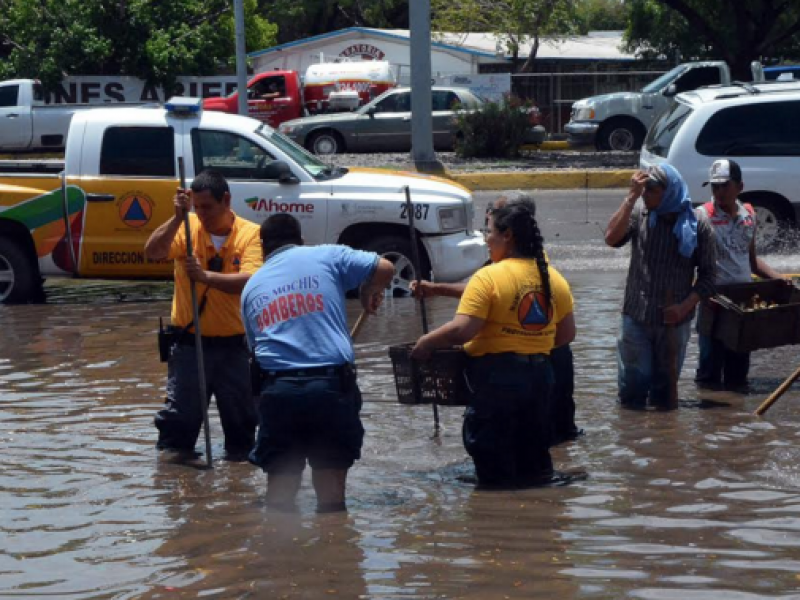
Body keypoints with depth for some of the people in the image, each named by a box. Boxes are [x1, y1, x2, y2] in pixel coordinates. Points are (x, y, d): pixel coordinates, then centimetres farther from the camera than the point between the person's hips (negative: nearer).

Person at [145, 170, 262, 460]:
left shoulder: (251, 234, -5)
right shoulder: (187, 228, -1)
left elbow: (250, 281, -19)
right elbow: (152, 252, -17)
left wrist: (206, 276, -29)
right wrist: (178, 217, -26)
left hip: (234, 345, 0)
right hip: (189, 342, 0)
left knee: (242, 415, 10)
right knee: (179, 414, 0)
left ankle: (241, 455, 27)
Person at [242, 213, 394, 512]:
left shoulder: (251, 286, 19)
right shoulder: (327, 256, 8)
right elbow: (384, 268, 2)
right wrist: (369, 295, 21)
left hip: (276, 389, 2)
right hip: (331, 384, -2)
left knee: (280, 486, 8)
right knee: (331, 487, 7)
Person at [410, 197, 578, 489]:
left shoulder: (488, 278, -15)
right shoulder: (553, 279, 5)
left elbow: (461, 330, -22)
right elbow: (567, 334, 9)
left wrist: (425, 343, -8)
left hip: (495, 375, -6)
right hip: (539, 374, 6)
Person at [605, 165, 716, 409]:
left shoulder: (696, 225, -4)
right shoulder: (638, 215, -3)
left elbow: (708, 274, 1)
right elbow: (612, 238, -20)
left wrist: (685, 306, -11)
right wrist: (631, 196, -21)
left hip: (675, 319, 0)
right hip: (636, 316, 0)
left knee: (665, 384, 11)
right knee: (633, 382, -1)